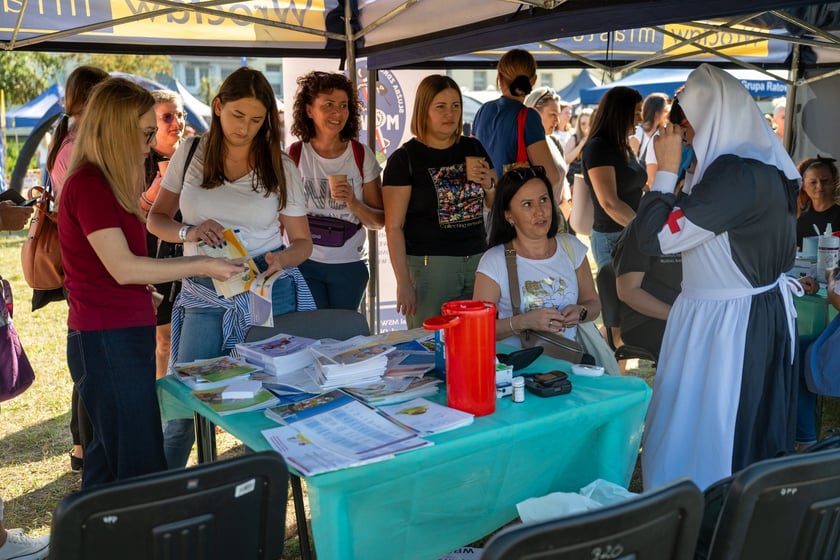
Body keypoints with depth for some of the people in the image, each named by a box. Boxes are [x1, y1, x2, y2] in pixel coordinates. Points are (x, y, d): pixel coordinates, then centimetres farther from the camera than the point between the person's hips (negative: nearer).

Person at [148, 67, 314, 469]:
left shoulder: (280, 166, 3)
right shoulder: (190, 154, 5)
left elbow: (302, 241, 5)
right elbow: (156, 219, 9)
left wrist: (281, 260, -17)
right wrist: (189, 232, -12)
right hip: (205, 295, 1)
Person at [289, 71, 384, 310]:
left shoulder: (362, 155, -2)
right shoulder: (293, 156, -4)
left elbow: (379, 221, 1)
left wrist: (354, 203, -16)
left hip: (349, 264, 1)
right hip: (303, 263, -1)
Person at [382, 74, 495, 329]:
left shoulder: (473, 148, 10)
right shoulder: (404, 158, -4)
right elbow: (394, 227, -8)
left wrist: (488, 186, -3)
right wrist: (403, 283, -13)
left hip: (476, 259, 5)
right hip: (429, 266, -4)